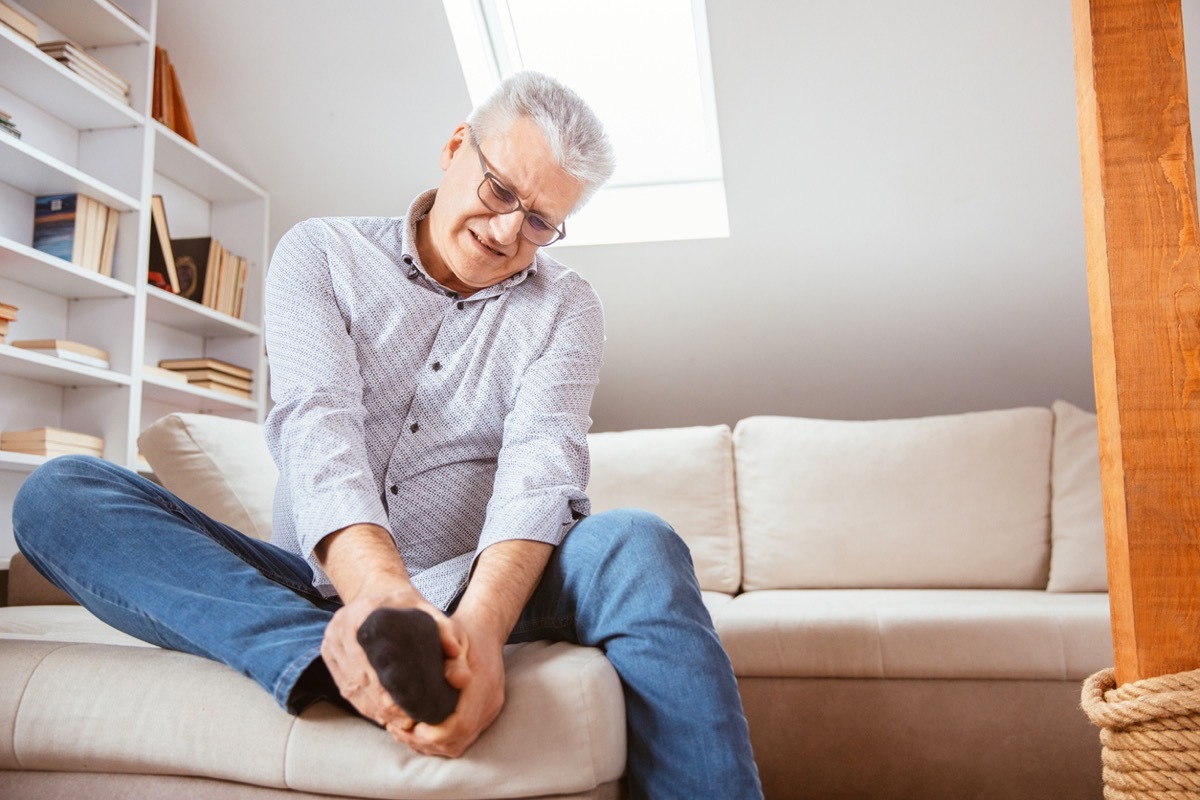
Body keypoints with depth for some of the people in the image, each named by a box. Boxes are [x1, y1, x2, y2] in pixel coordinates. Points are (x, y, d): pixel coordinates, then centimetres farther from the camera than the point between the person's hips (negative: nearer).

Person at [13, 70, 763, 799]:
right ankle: (333, 658, -41)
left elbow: (541, 465, -14)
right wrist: (377, 588, -35)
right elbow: (318, 423, -14)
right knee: (60, 490, -19)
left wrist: (481, 621, -35)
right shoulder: (321, 253, 4)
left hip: (474, 587, 0)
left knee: (641, 547, -30)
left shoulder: (565, 307, 5)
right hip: (319, 583, 1)